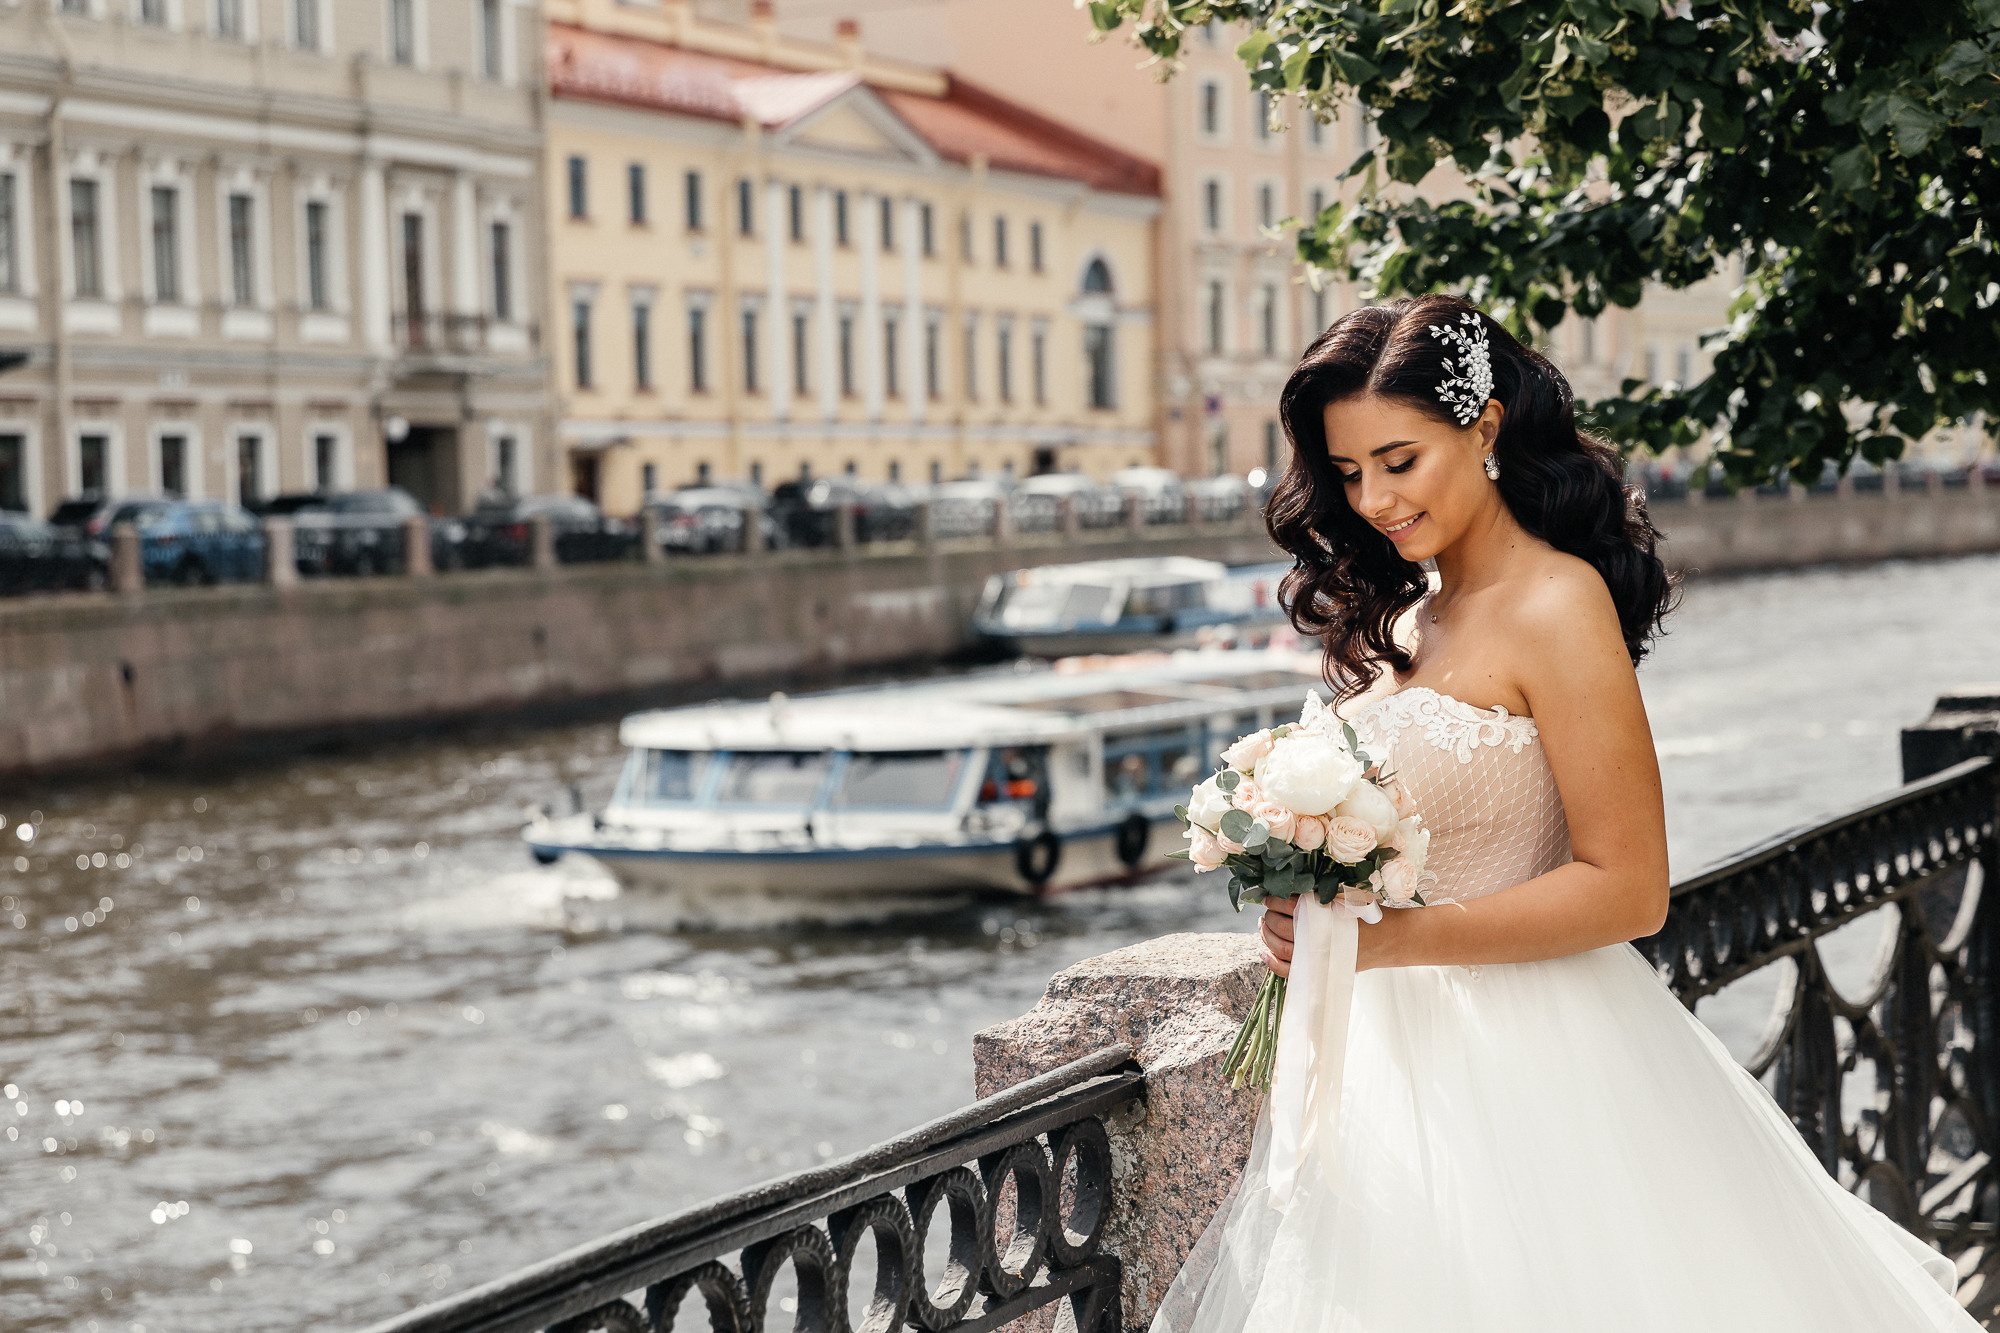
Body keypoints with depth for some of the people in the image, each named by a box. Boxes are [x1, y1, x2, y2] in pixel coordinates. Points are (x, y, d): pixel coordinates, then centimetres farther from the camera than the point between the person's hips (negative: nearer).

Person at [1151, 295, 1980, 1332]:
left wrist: (1388, 938, -21)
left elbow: (1626, 889, -18)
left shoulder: (1557, 605, -14)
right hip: (1404, 1052, 7)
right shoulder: (1405, 621, 9)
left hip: (1523, 1077, -7)